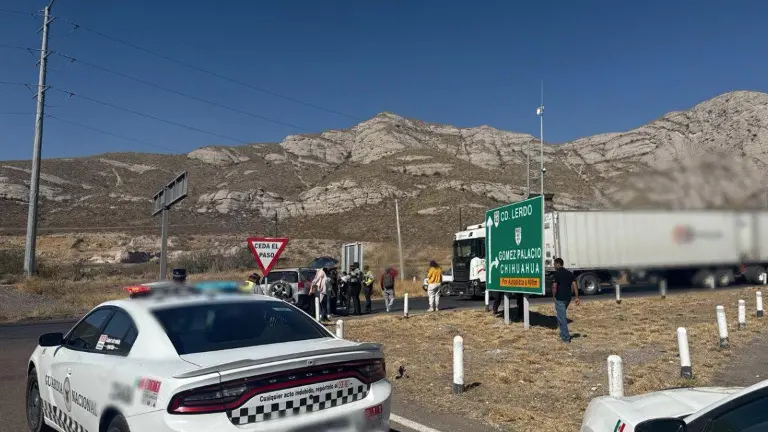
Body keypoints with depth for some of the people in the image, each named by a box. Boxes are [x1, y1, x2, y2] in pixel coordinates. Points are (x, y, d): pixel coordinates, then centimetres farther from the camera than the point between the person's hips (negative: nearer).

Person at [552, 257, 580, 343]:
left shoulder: (557, 273, -12)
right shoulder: (569, 273, 8)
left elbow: (554, 286, -16)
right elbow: (574, 285, 4)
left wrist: (554, 296, -2)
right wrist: (577, 297, 4)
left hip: (559, 298, -7)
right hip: (568, 298, 7)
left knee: (562, 317, -1)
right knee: (563, 316, 24)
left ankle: (566, 337, 0)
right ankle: (563, 333, 30)